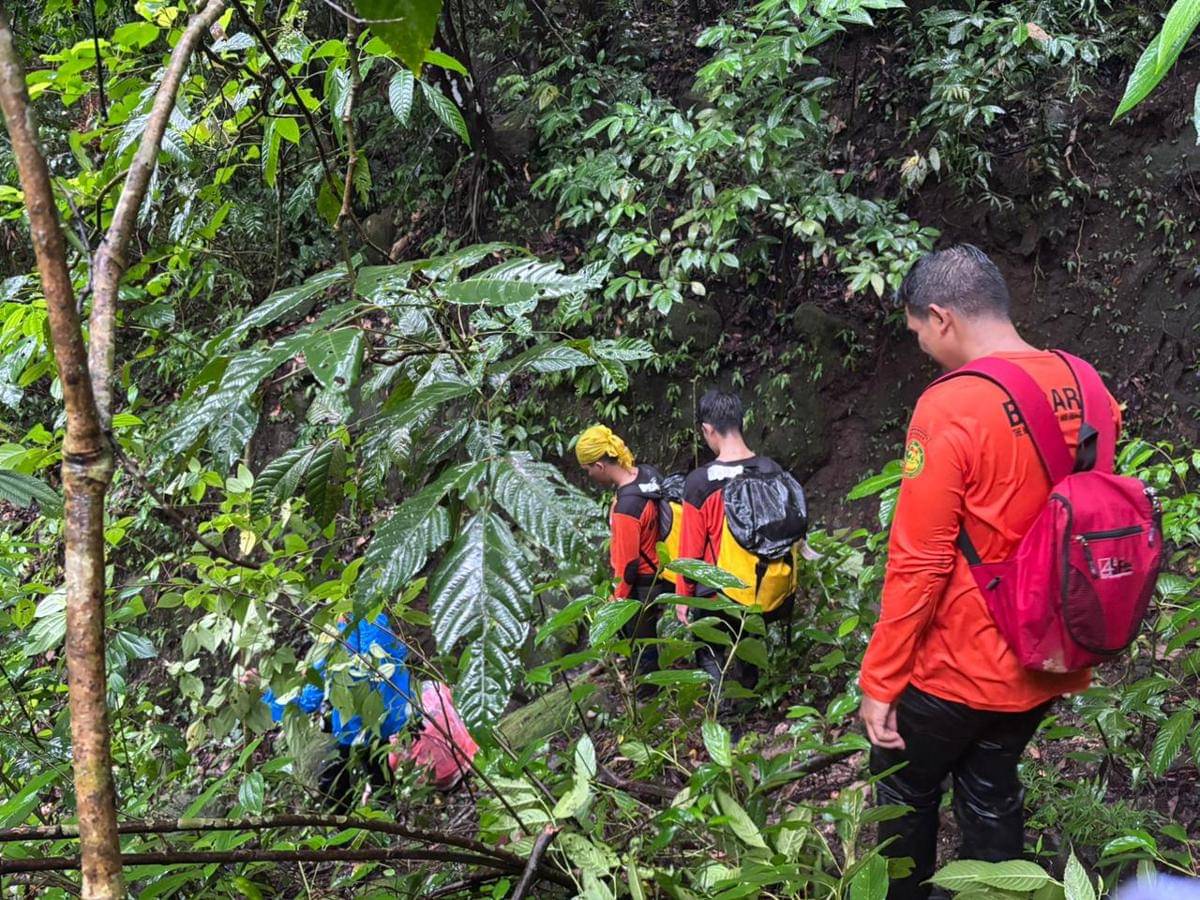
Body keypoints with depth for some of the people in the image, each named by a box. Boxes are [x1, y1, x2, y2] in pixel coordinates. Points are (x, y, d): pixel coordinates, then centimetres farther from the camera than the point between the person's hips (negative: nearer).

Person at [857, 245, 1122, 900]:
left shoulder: (949, 409, -24)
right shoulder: (1085, 388, -2)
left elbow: (918, 563, -23)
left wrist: (879, 683, -13)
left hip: (960, 668, -6)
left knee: (906, 794, 16)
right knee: (991, 791, 23)